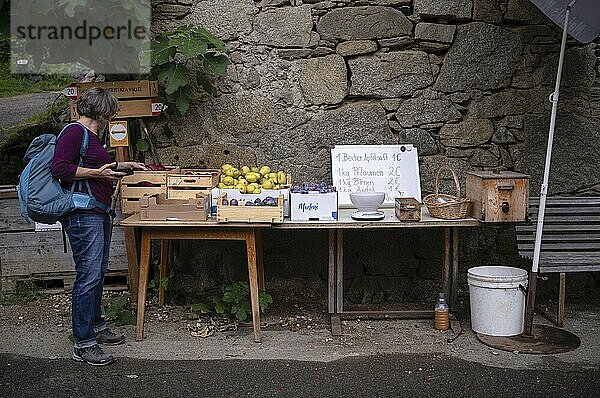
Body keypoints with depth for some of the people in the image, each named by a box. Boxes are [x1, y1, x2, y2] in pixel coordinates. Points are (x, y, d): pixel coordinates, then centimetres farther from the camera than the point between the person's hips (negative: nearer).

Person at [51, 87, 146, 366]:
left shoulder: (90, 134, 18)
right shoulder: (74, 132, -12)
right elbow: (59, 168, -19)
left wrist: (121, 165, 32)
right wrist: (97, 173, -18)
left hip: (99, 213, 10)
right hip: (82, 215, -10)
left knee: (98, 273, 17)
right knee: (88, 276, -9)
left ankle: (95, 326, 31)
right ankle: (83, 344, -3)